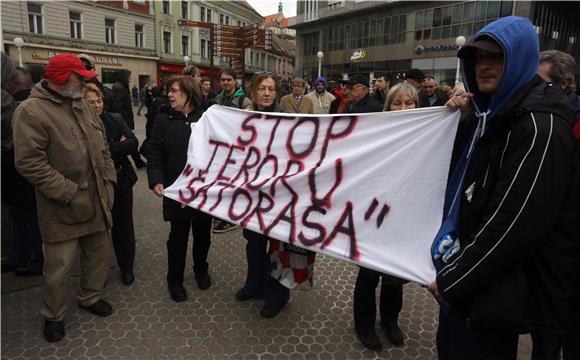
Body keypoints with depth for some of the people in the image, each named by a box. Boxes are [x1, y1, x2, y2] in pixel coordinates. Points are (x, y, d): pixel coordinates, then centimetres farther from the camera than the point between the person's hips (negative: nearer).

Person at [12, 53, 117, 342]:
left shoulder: (83, 107, 9)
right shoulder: (31, 111, -14)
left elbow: (102, 149, 14)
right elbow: (29, 163, -19)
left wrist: (109, 182, 3)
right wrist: (71, 194, -20)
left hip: (97, 202, 7)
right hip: (62, 209, -6)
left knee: (100, 255, 19)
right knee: (58, 268, 8)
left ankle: (91, 296, 43)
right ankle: (53, 315, 32)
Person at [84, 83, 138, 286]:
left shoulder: (115, 120, 0)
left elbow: (133, 143, -9)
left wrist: (107, 149, -19)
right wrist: (118, 147, -17)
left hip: (121, 182, 2)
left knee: (123, 226, 11)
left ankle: (126, 267, 27)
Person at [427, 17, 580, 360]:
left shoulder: (540, 125, -19)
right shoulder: (499, 114, 10)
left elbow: (516, 224, -24)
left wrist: (452, 279, -15)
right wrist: (466, 120, 7)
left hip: (495, 291, -9)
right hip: (475, 277, 9)